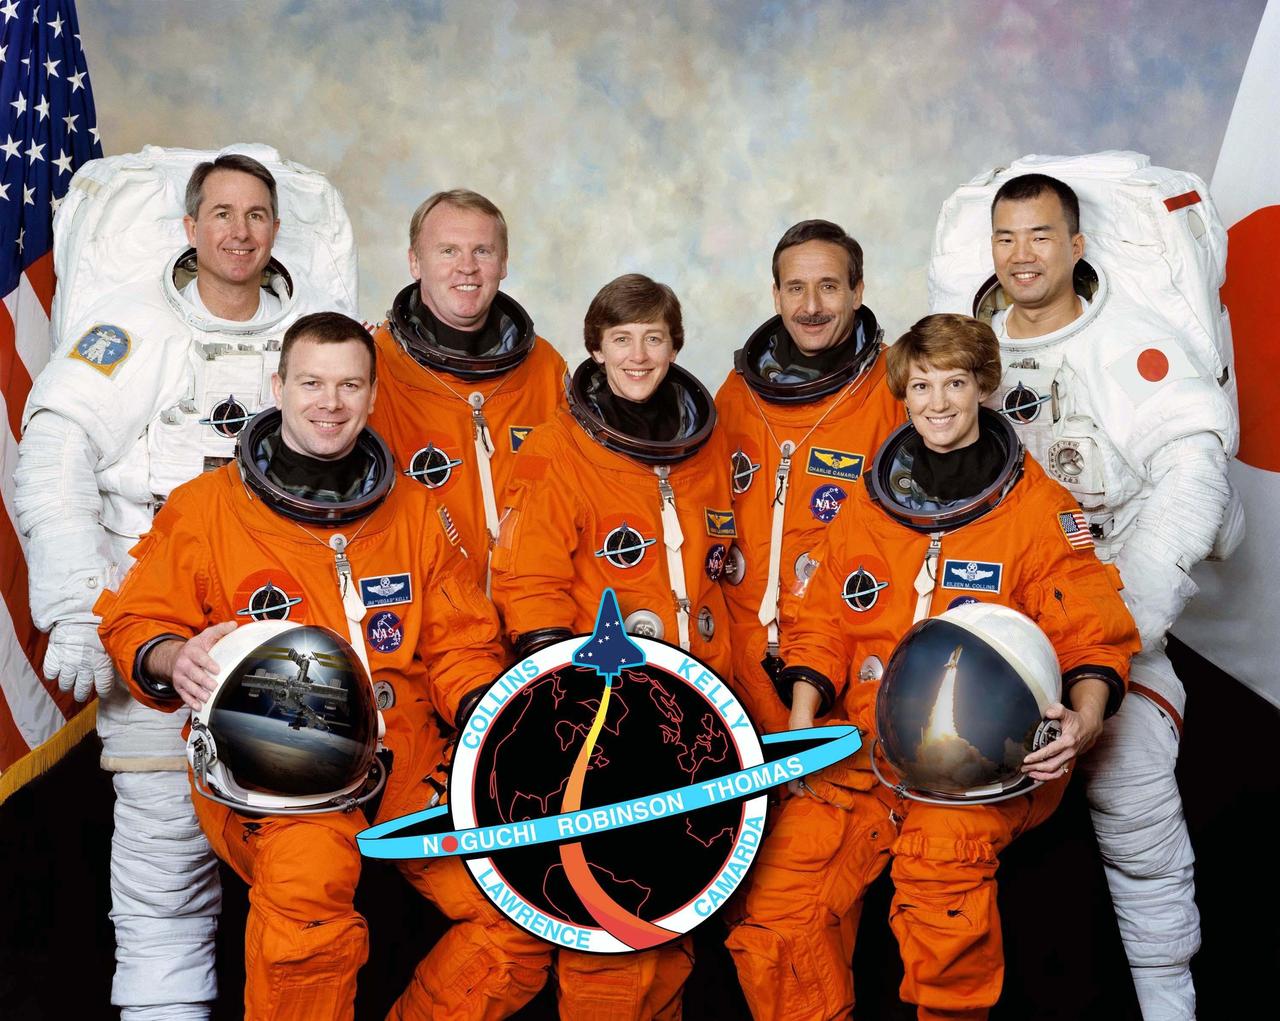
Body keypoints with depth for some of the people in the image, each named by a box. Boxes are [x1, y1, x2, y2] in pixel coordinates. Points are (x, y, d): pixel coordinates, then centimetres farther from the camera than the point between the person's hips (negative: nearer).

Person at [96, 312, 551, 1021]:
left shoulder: (415, 514, 14)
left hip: (404, 755, 4)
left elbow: (460, 643, 16)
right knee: (309, 875, -36)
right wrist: (172, 660, -16)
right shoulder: (203, 508, 5)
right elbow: (135, 623, 8)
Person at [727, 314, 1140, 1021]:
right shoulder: (867, 505, 14)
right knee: (771, 919, -13)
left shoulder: (1036, 506, 3)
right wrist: (803, 721, -1)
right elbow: (821, 620, 15)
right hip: (862, 750, 3)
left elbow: (1092, 632, 1)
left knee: (941, 856, -32)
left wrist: (1084, 718, -19)